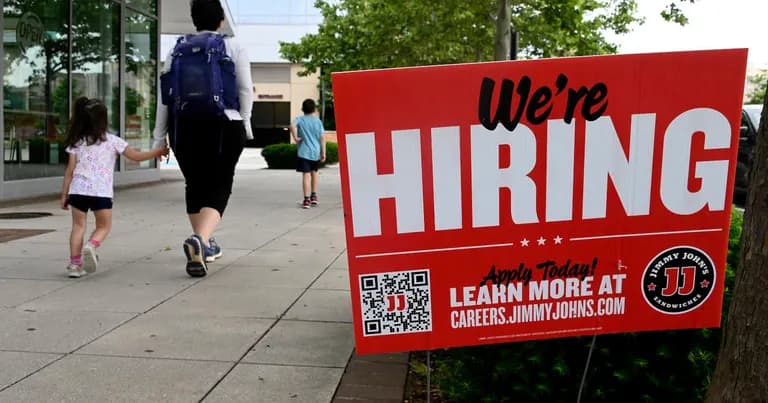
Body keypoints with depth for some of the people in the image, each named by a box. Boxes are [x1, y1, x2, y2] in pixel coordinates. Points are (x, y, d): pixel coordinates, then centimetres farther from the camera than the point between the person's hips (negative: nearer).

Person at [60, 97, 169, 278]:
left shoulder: (76, 142, 9)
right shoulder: (112, 140, 3)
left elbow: (70, 171, 7)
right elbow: (136, 156, 6)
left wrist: (64, 194, 13)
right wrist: (158, 152, 17)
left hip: (78, 189, 2)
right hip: (101, 191, -2)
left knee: (78, 226, 11)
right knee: (103, 226, 11)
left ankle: (75, 263, 5)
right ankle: (91, 246, -17)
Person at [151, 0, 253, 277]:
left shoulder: (177, 49, 9)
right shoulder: (233, 47, 2)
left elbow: (164, 93, 6)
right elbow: (245, 90, -2)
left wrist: (160, 134, 10)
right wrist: (244, 123, 9)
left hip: (183, 126, 3)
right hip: (223, 125, -3)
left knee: (195, 185, 17)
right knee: (218, 188, -1)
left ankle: (204, 244, 25)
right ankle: (199, 240, -26)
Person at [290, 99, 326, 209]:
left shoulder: (300, 119, 0)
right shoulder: (318, 121, 5)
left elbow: (292, 125, -23)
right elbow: (322, 137, 1)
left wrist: (295, 138, -14)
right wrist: (323, 152, 5)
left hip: (304, 152, -3)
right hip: (316, 152, 3)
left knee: (306, 174, -5)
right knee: (314, 173, 21)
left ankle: (307, 200, -10)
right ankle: (314, 196, 26)